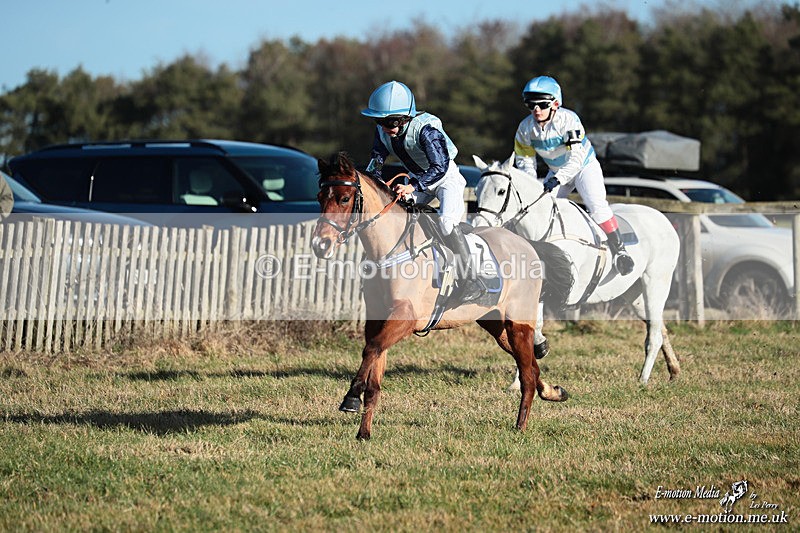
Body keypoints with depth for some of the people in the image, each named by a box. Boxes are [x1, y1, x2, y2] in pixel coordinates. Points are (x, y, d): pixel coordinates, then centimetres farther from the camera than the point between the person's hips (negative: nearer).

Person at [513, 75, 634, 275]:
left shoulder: (568, 120, -31)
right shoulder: (526, 127, -16)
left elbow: (576, 157, -37)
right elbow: (524, 158, -3)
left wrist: (558, 179, -49)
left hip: (585, 167, -5)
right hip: (556, 172, 5)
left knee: (597, 205, -22)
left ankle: (619, 250, -15)